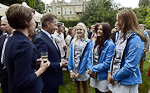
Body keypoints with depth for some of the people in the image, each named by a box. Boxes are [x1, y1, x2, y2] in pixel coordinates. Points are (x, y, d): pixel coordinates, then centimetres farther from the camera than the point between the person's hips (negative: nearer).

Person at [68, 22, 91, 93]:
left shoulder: (87, 42, -10)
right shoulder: (73, 41, 2)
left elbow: (85, 57, -13)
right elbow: (70, 55, -2)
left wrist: (79, 72, -14)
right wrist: (70, 70, -9)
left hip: (83, 68, -3)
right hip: (74, 67, 3)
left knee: (85, 87, 14)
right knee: (77, 85, 19)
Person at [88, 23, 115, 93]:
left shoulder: (110, 45, -19)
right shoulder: (95, 42, 2)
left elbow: (107, 63, -21)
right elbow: (90, 56, 6)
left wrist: (93, 69, -17)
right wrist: (90, 68, -6)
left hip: (103, 77, -6)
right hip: (94, 75, 6)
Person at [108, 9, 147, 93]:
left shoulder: (135, 39, -20)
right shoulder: (124, 36, 7)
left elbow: (130, 66, -23)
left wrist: (114, 77, -14)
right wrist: (110, 72, 1)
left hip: (127, 84, -7)